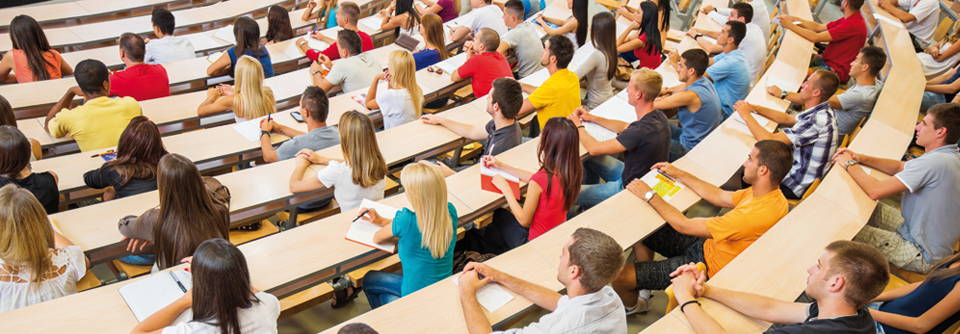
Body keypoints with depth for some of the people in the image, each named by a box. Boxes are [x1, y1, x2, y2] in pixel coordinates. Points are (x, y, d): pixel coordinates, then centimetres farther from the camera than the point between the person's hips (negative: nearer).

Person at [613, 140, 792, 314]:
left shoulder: (755, 216, -36)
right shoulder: (769, 193, -6)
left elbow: (684, 225, -28)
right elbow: (719, 197, 11)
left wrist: (650, 195, -17)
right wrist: (679, 174, 11)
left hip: (708, 268, -10)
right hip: (707, 245, 10)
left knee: (620, 278, -11)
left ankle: (632, 307, 27)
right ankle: (643, 292, 28)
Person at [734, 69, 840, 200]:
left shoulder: (817, 121, -32)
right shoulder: (824, 111, 0)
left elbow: (771, 141, -31)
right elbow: (787, 119, 14)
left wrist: (747, 116, -21)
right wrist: (756, 108, 3)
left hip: (794, 188, -9)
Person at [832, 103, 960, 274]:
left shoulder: (935, 162, -30)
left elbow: (876, 191, -31)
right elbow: (900, 167, 13)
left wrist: (850, 164, -15)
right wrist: (861, 158, -2)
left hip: (922, 257, -10)